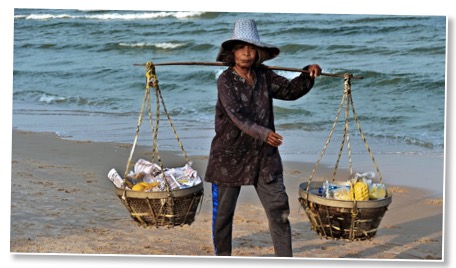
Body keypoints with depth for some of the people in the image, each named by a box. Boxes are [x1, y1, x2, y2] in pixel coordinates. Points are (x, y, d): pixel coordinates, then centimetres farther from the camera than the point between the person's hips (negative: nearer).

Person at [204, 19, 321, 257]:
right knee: (223, 212, 6)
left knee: (278, 208, -2)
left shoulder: (264, 77, 5)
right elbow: (237, 115, -25)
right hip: (229, 155, -4)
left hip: (264, 156, 4)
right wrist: (262, 133, -39)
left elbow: (289, 90, 11)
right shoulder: (226, 80, -12)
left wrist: (308, 75, -9)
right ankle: (222, 260, 23)